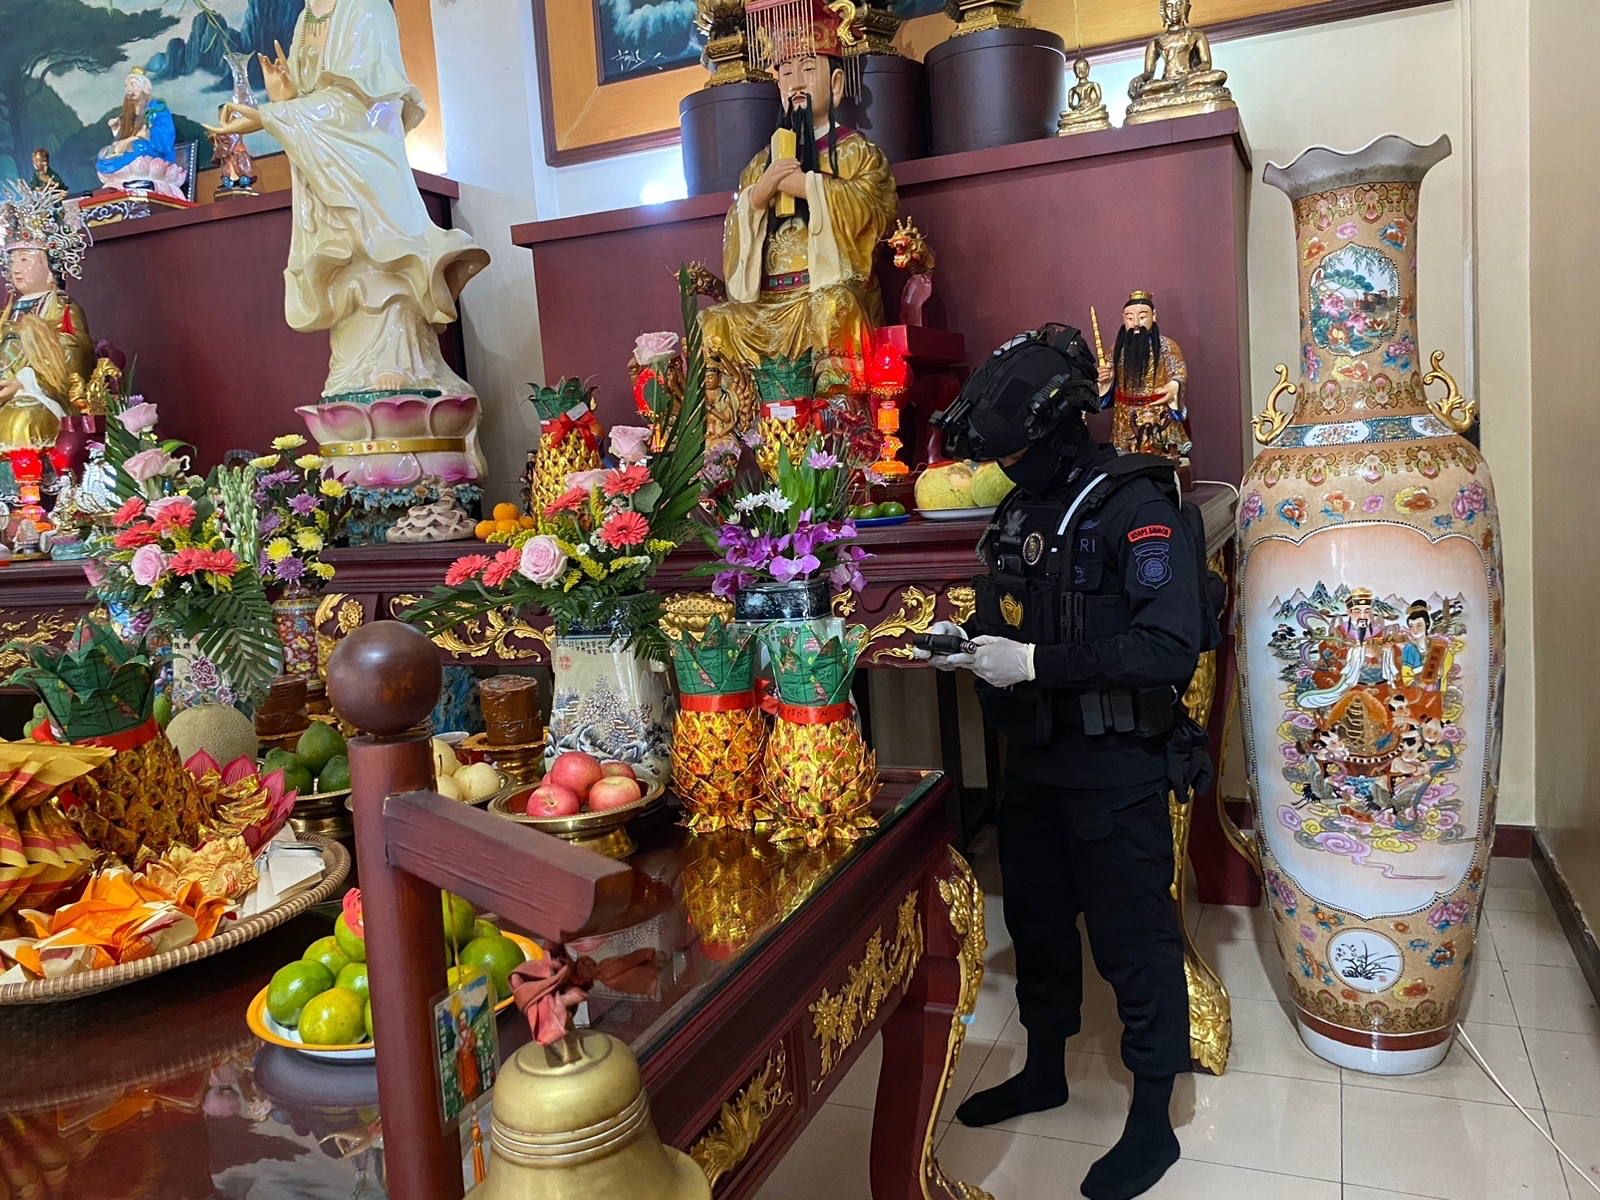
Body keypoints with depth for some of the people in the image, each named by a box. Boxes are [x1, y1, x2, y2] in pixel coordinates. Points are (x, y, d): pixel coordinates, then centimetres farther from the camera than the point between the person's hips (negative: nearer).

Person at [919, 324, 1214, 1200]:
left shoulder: (1137, 508, -18)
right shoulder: (1020, 511, 7)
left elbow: (1171, 646, -28)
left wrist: (1036, 662, -27)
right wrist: (970, 645, -4)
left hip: (1116, 769, -8)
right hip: (1034, 762, 8)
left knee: (1134, 943, 6)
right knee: (1037, 923, 20)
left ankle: (1152, 1122, 25)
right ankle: (1045, 1071, 42)